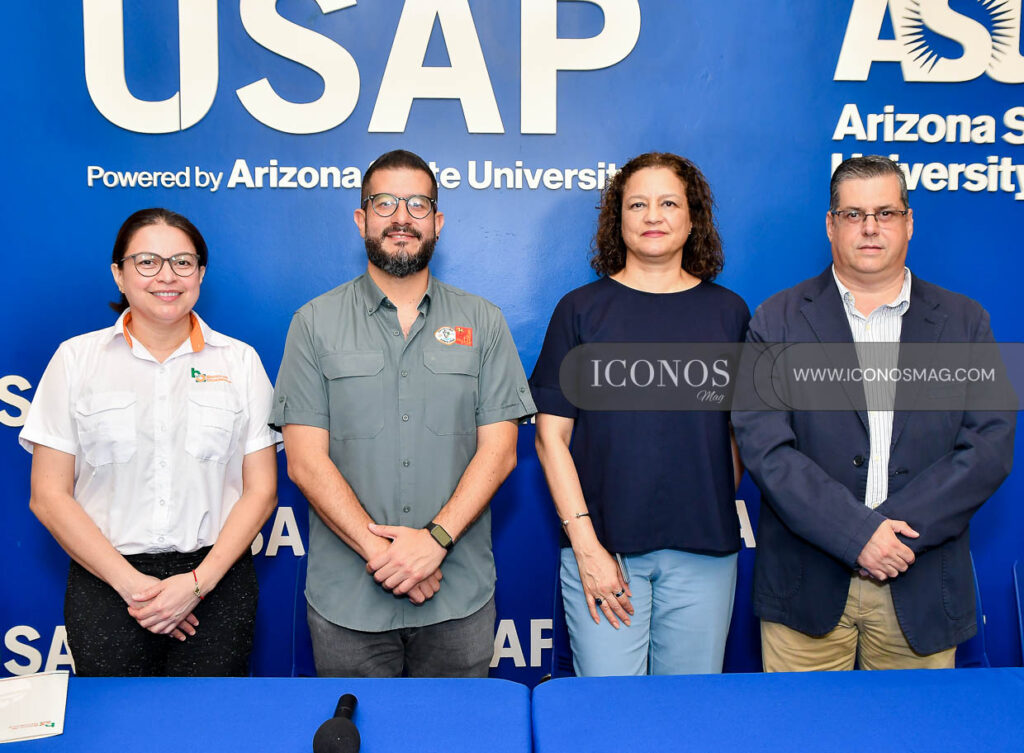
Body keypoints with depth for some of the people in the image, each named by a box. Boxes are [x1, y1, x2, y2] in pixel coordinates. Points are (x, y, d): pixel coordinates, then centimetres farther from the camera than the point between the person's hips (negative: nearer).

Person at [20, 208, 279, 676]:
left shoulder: (240, 361, 5)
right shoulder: (76, 358, 4)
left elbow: (261, 490, 2)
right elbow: (48, 496, 1)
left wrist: (199, 581, -9)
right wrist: (130, 583, -8)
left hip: (216, 579, 0)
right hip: (105, 580, 0)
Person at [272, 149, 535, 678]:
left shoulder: (483, 322, 5)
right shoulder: (315, 323, 2)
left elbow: (498, 451, -1)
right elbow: (306, 461, -4)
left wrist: (436, 538, -14)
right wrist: (379, 550, -13)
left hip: (460, 596, 1)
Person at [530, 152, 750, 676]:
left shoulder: (728, 312, 7)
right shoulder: (582, 309, 2)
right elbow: (551, 437, -2)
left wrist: (719, 516, 2)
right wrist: (585, 544, -8)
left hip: (703, 552, 2)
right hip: (603, 545, -1)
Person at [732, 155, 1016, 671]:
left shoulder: (964, 322, 7)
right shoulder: (779, 319, 1)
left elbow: (991, 446, -2)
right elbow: (762, 443, -9)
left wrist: (899, 528, -14)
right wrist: (857, 532, -17)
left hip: (922, 591, 2)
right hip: (805, 587, -1)